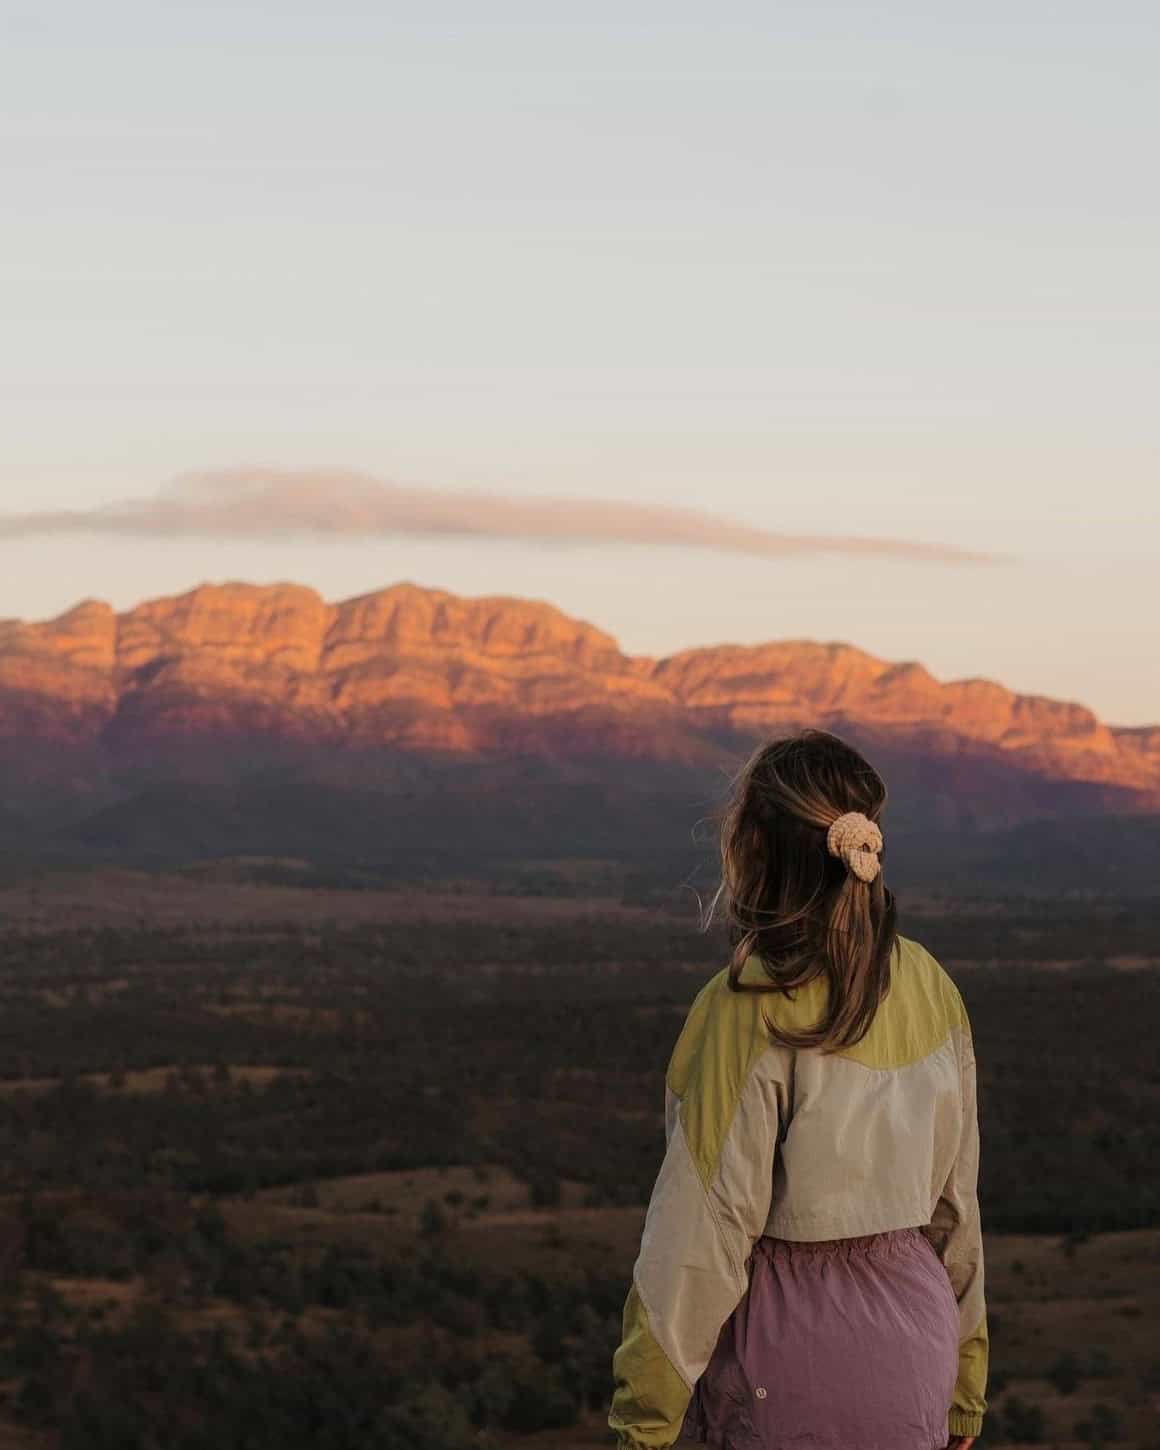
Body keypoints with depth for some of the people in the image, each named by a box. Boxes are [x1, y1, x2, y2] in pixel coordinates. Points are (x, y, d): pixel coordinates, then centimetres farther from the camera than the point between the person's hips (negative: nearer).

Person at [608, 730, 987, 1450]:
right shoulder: (929, 986, 3)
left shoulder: (748, 1009, -16)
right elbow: (956, 1197, 11)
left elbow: (706, 1229, -15)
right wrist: (963, 1386, 21)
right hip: (915, 1345, 6)